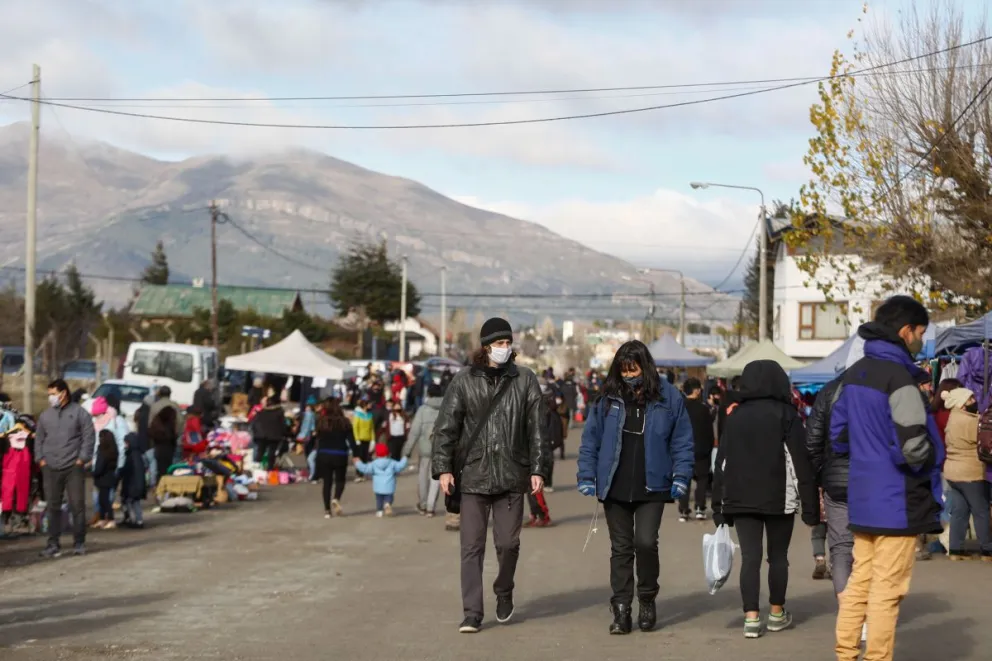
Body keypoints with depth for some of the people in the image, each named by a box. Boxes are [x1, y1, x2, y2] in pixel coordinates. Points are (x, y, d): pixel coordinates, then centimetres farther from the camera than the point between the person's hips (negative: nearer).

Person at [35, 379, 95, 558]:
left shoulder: (79, 413, 1)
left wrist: (82, 459, -8)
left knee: (77, 505, -2)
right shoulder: (45, 415, 13)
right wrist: (40, 458, 4)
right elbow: (39, 439, 16)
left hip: (73, 467, -3)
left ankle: (79, 543, 7)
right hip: (51, 468, 3)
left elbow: (89, 437, -2)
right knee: (53, 507, 4)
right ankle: (54, 544, 8)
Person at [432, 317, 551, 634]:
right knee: (472, 547, -2)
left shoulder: (524, 380, 4)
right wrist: (443, 468, -5)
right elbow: (446, 427, 2)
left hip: (511, 476, 1)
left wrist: (538, 469, 0)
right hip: (473, 476, 0)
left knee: (508, 542, 4)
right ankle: (472, 613, 2)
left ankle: (504, 593, 31)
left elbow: (536, 428, 5)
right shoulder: (464, 381, 2)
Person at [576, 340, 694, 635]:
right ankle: (621, 610, 13)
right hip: (615, 488, 2)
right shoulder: (608, 399, 3)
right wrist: (587, 476, 1)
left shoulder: (668, 398, -1)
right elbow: (590, 439, 7)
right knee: (621, 549, 6)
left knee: (646, 542, -12)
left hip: (651, 488, -2)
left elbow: (682, 441, 3)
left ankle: (647, 599, 12)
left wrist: (681, 477, -5)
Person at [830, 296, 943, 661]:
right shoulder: (899, 377, -18)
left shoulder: (854, 374, 9)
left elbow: (838, 435, 16)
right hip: (898, 500, -8)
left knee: (859, 582, 15)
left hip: (863, 497, 8)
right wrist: (932, 465, -4)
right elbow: (914, 445, -24)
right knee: (887, 590, -2)